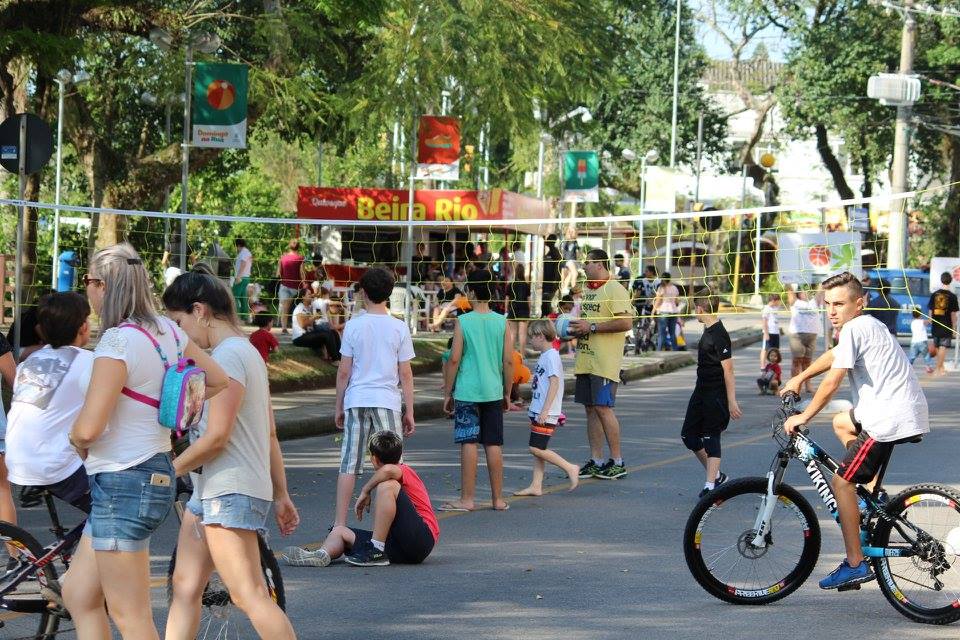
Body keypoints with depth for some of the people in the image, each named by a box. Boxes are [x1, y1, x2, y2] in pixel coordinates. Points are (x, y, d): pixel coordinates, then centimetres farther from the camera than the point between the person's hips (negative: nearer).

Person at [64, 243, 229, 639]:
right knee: (78, 594, 18)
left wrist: (76, 440, -3)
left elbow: (89, 426, -25)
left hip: (122, 483, -10)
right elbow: (219, 382, 16)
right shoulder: (167, 331, 7)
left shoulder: (118, 342, -19)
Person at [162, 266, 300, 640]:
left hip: (231, 494, -11)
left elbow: (216, 436, -20)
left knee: (248, 596, -13)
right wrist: (281, 494, 19)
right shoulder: (246, 352, 17)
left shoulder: (227, 356, -14)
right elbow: (270, 433, 18)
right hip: (210, 491, 11)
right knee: (185, 587, 10)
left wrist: (167, 471, -10)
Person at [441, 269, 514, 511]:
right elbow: (508, 360, 2)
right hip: (493, 391, 3)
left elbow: (454, 359, -8)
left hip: (467, 392, -3)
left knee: (468, 444, -1)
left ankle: (467, 499, 0)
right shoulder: (502, 322, 1)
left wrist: (448, 393, 1)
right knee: (494, 445, 8)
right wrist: (507, 393, 12)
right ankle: (498, 498, 13)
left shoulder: (463, 321, -7)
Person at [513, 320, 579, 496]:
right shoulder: (544, 356, 16)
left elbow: (554, 384, -21)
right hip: (538, 411, 10)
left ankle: (570, 468, -3)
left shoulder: (551, 356, -15)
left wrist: (545, 410, -25)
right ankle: (536, 486, 10)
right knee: (537, 449, 8)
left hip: (546, 414, -10)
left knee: (537, 448, -11)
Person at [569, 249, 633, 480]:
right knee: (591, 408, 8)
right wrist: (574, 327, 8)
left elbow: (626, 323, -20)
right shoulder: (588, 290, 18)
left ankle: (617, 461, -3)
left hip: (604, 363, -9)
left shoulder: (615, 290, -11)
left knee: (603, 407, -10)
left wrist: (591, 327, -19)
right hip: (585, 361, 9)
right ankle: (595, 461, 11)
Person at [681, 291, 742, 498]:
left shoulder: (719, 334, -17)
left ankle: (710, 485, -3)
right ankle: (716, 475, 21)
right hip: (701, 392, 10)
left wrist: (732, 401, -19)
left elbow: (728, 369, -19)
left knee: (711, 438, -6)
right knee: (688, 435, 10)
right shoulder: (708, 331, 12)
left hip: (716, 394, -10)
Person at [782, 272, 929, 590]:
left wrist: (803, 416, -5)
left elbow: (832, 381, -16)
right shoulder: (866, 325, 17)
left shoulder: (854, 329, -13)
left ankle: (855, 564, -7)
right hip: (904, 410, 11)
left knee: (841, 482, -7)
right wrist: (799, 378, 43)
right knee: (842, 423, 33)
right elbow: (833, 356, 35)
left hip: (892, 418, -11)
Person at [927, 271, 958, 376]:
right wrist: (954, 326, 0)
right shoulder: (952, 296, -9)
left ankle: (941, 367, 31)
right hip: (947, 326, -4)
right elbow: (953, 313, -8)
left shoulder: (934, 294, 2)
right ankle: (938, 369, -4)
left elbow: (930, 310, 6)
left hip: (935, 326, 4)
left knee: (938, 347, 16)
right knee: (943, 347, -1)